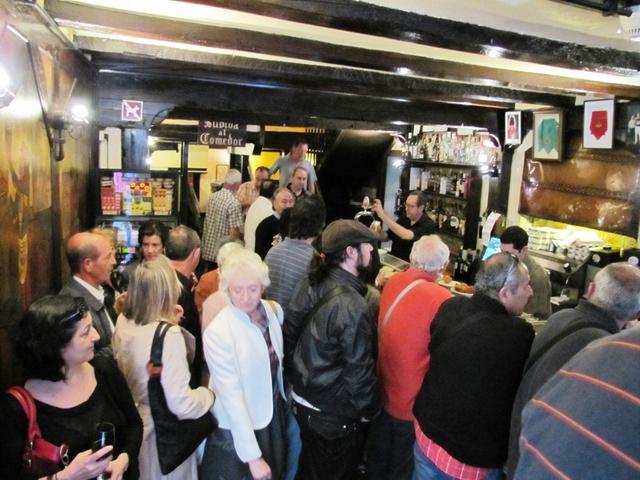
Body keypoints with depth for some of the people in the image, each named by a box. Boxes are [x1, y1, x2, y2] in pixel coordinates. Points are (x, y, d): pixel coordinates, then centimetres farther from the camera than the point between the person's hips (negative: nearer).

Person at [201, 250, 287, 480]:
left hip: (273, 414, 6)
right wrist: (252, 456, -22)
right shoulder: (218, 332, -26)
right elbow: (231, 397, -24)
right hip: (238, 429, -6)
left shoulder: (274, 310, -8)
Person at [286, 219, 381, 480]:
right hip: (335, 414, -6)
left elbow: (289, 331, 0)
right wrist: (367, 410, -5)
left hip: (303, 399, 7)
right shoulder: (353, 307, -30)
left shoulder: (311, 283, -9)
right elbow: (358, 369, -23)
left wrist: (296, 378, 12)